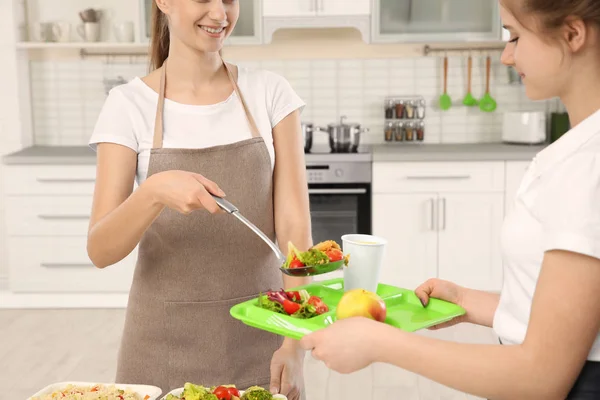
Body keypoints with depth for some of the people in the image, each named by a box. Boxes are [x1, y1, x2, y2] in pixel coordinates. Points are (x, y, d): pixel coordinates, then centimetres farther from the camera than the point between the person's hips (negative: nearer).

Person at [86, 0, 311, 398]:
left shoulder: (271, 94, -2)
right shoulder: (129, 105, -5)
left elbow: (294, 224, -7)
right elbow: (100, 250, -11)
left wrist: (295, 342, -18)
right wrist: (154, 191, -30)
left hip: (260, 335, 1)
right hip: (165, 341, 0)